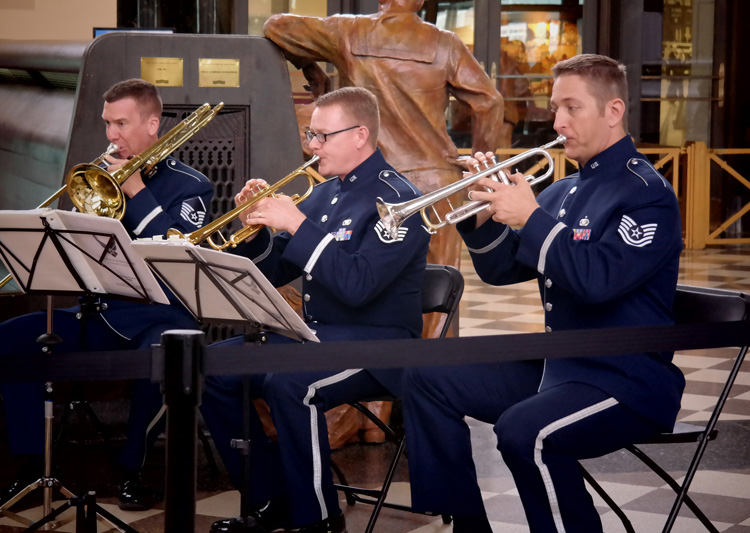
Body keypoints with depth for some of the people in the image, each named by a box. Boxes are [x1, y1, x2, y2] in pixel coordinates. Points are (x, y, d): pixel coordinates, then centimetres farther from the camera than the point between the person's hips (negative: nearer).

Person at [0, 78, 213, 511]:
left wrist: (137, 192, -15)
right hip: (100, 314, 5)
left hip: (159, 315, -5)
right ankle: (35, 464, -7)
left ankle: (134, 470, -15)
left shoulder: (189, 185, 0)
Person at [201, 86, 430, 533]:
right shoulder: (323, 194, 15)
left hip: (376, 344, -9)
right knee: (213, 368, -5)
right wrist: (255, 227, -2)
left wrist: (297, 225, -22)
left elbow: (357, 286, -25)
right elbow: (275, 274, 16)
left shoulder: (397, 200, -12)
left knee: (288, 384, -34)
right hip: (313, 334, 9)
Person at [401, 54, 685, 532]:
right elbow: (500, 270, 14)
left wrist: (530, 218, -21)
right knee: (428, 380, 6)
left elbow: (598, 281, -27)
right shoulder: (563, 192, 14)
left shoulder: (647, 193, -12)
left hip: (627, 381, -9)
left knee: (523, 430, -35)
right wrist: (486, 214, -4)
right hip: (555, 365, 9)